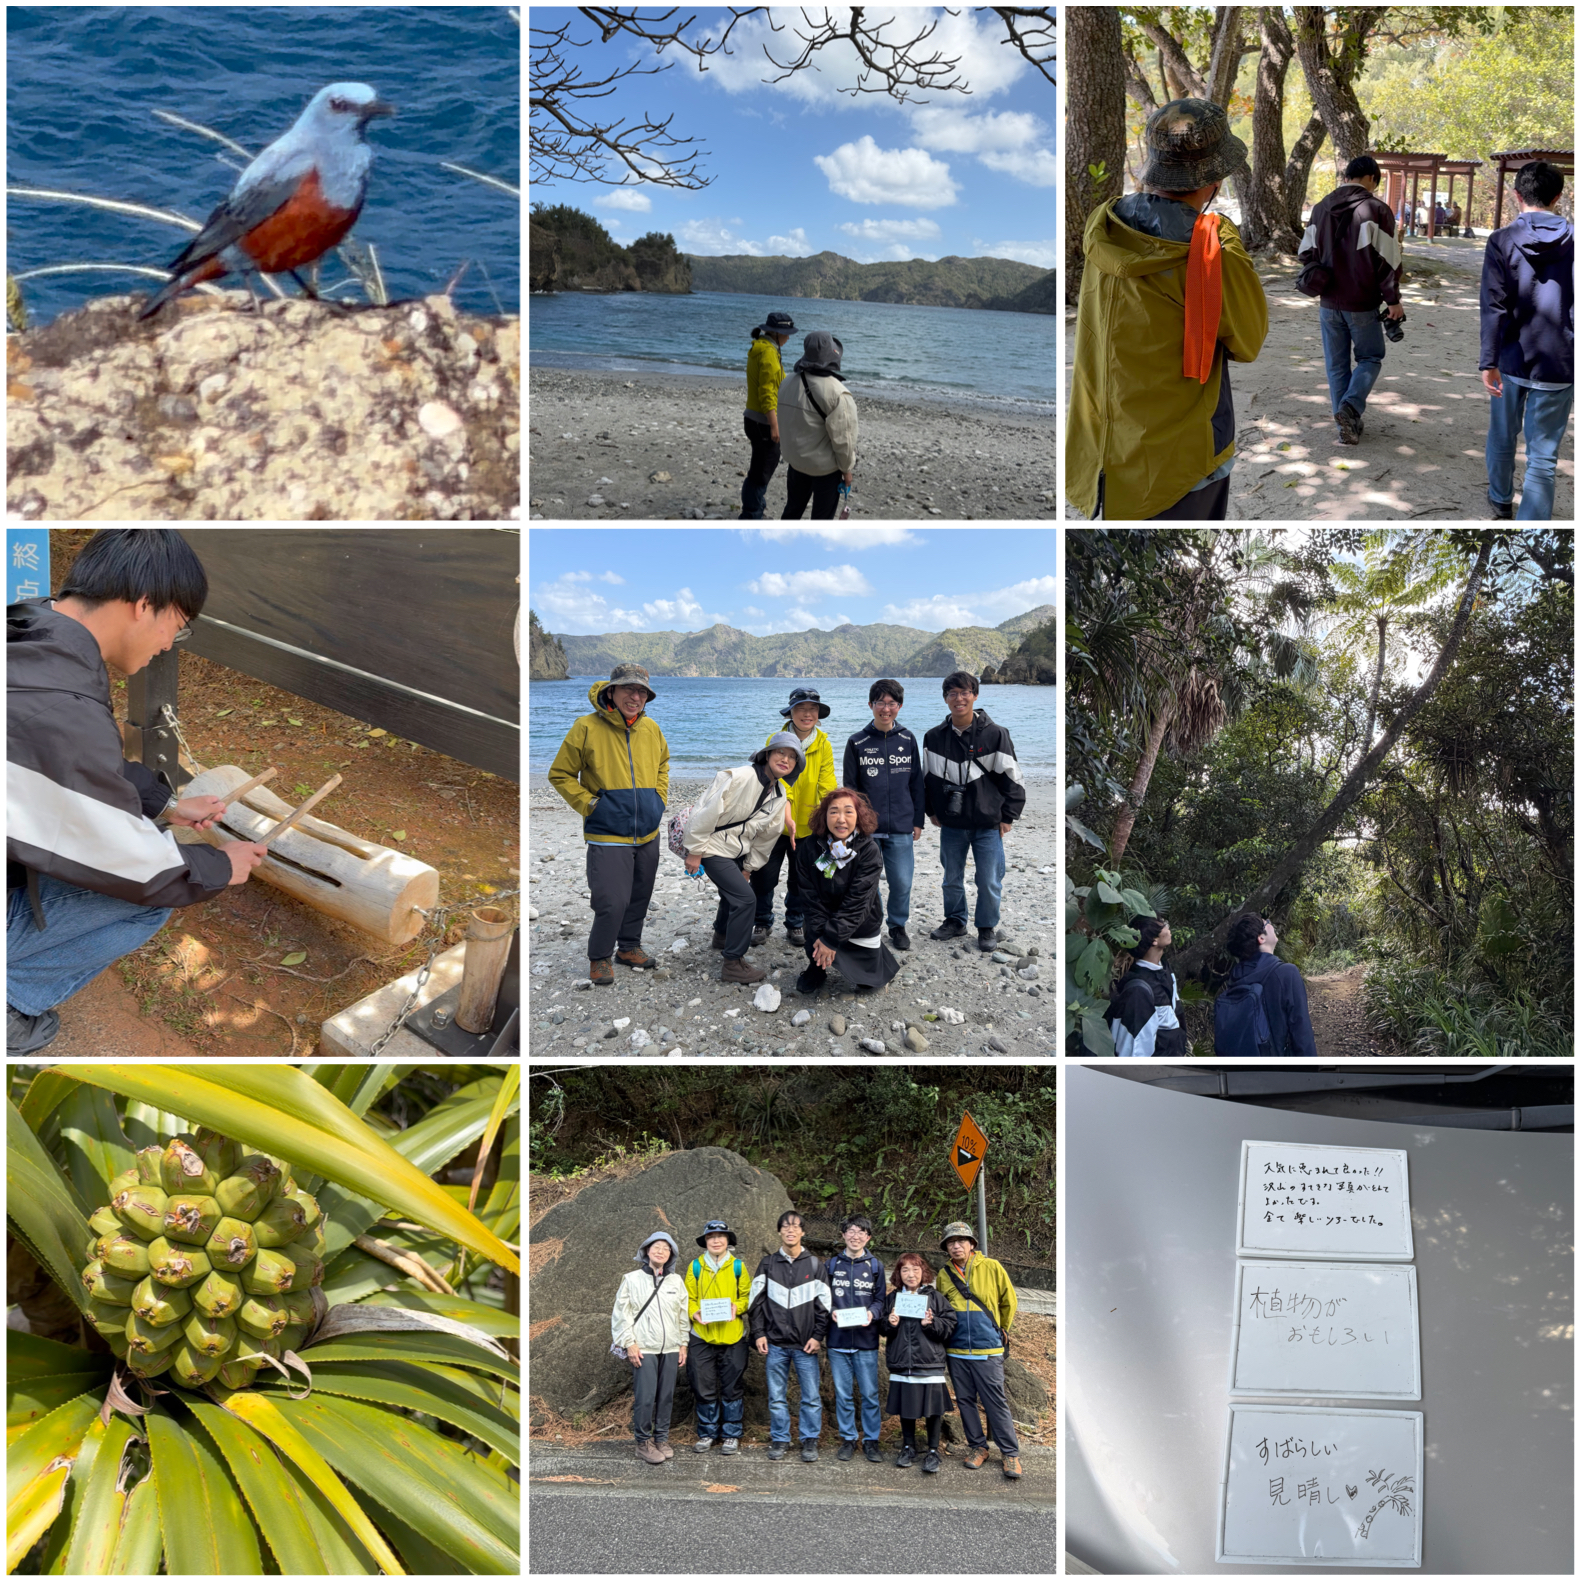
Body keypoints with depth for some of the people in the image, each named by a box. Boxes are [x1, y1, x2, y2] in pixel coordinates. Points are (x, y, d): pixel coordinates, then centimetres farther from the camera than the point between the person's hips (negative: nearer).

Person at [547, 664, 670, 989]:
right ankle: (599, 958, 10)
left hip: (648, 834, 6)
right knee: (613, 901, -11)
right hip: (608, 836, -6)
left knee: (640, 897, 16)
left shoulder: (651, 729, 4)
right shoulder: (587, 728, -12)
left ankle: (629, 947, 37)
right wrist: (588, 804, -11)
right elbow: (560, 774, -3)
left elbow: (662, 763, 26)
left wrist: (659, 797, 13)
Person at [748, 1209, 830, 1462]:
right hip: (775, 1343, 1)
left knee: (811, 1396, 0)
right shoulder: (768, 1264, 7)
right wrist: (758, 1333, 0)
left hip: (806, 1345, -1)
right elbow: (756, 1301, 8)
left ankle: (810, 1440, 13)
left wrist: (818, 1336, -3)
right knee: (776, 1397, 6)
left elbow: (823, 1303, 5)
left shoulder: (815, 1264, 6)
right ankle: (779, 1439, 18)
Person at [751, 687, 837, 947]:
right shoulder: (776, 740, -10)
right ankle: (763, 923, 23)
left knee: (800, 881, 13)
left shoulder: (824, 745, -3)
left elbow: (827, 785, -8)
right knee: (764, 877, 4)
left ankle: (795, 924, 30)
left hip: (807, 826, 2)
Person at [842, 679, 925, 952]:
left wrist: (918, 820, 9)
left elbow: (916, 783, 11)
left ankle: (898, 926, 23)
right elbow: (849, 786, 5)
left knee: (901, 882, 2)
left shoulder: (907, 740, 5)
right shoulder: (857, 742, 1)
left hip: (901, 828, 1)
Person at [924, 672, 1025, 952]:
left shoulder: (995, 735, -8)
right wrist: (932, 811, 12)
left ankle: (988, 927, 20)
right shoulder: (934, 737, 2)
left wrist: (1007, 816, -4)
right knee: (952, 877, 14)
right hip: (951, 824, 3)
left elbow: (1013, 778, -4)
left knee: (989, 881, 2)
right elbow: (927, 777, 15)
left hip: (988, 824, -3)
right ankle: (955, 921, 32)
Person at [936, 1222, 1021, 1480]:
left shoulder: (991, 1268, -4)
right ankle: (977, 1447, 24)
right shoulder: (944, 1274, 5)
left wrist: (1001, 1330, 15)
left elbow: (1009, 1302, 7)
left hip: (987, 1350, -3)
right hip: (956, 1350, 4)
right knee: (965, 1401, 10)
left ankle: (1010, 1452, 7)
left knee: (996, 1402, -3)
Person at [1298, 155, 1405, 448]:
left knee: (1337, 365, 12)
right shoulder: (1377, 209, -11)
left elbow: (1307, 252, 13)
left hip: (1329, 303, 4)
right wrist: (1393, 300, -6)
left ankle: (1347, 424, 13)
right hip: (1362, 304, -4)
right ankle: (1350, 405, -10)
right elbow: (1387, 259, -13)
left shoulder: (1320, 207, 7)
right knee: (1370, 357, 13)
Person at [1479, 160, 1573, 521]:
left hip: (1511, 360, 1)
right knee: (1543, 457, 0)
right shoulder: (1573, 240, -5)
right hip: (1557, 366, -1)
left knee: (1503, 436, 24)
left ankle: (1501, 500, 45)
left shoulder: (1501, 241, -6)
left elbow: (1494, 306, -11)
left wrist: (1488, 362, -10)